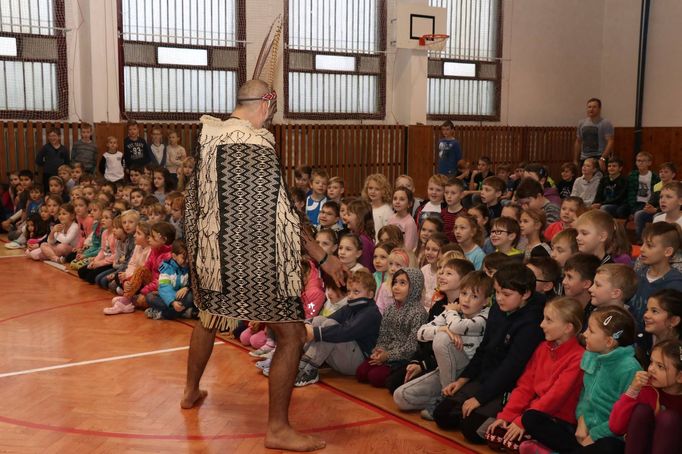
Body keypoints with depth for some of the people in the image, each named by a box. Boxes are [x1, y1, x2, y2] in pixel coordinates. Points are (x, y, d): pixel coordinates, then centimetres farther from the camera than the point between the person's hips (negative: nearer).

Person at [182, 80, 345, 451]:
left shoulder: (208, 136, 3)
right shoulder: (256, 144, -19)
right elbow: (281, 214, -18)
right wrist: (323, 258, -10)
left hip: (211, 250, 9)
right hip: (252, 258, -8)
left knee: (209, 315, 31)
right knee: (292, 336, 0)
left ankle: (191, 391, 48)